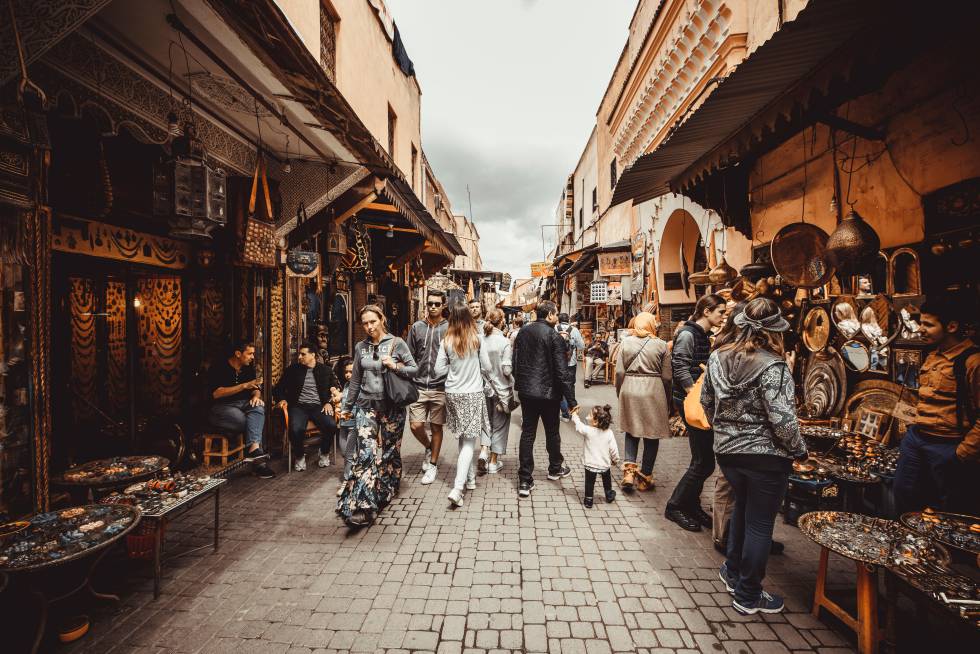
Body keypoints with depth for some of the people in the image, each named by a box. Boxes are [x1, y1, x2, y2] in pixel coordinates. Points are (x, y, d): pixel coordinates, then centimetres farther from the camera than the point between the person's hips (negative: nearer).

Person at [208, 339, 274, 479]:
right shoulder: (219, 368, -8)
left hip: (243, 404, 5)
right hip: (221, 408, -5)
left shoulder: (248, 368, 10)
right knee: (255, 423, -27)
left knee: (258, 407, -30)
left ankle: (253, 450, -43)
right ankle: (258, 462, -23)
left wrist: (256, 396, -11)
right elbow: (216, 393, -18)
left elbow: (256, 388, 14)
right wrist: (244, 386, -24)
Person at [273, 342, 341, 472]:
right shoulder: (292, 370, 12)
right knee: (296, 429, -32)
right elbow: (279, 388, 17)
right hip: (298, 406, 0)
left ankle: (324, 454, 1)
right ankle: (299, 456, -1)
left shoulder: (325, 370, 11)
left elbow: (336, 387, 12)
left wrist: (329, 402, -4)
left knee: (331, 426, -29)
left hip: (318, 406, 0)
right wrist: (282, 399, -3)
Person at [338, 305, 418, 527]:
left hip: (391, 406, -1)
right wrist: (347, 407, 20)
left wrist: (395, 367, -18)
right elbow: (355, 380, 15)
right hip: (366, 406, 2)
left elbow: (414, 369, -1)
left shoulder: (396, 343, -2)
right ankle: (360, 506, -6)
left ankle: (386, 492, 31)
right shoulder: (360, 347, 8)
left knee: (389, 451, 10)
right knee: (365, 453, -9)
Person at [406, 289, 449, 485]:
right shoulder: (417, 327, 5)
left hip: (440, 387, -2)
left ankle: (433, 465, 25)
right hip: (419, 386, 2)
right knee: (415, 425, -1)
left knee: (436, 427, 8)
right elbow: (409, 357, 8)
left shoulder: (449, 328, -1)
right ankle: (429, 448, 31)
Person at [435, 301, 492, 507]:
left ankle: (471, 477, 32)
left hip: (453, 394, 3)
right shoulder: (477, 339, -9)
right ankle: (457, 488, -9)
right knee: (469, 440, 0)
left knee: (462, 437, 18)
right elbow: (486, 367, -3)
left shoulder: (446, 342, -5)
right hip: (473, 394, -3)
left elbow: (439, 369, -2)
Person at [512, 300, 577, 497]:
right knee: (552, 431, 16)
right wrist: (571, 401, -11)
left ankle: (524, 481, 9)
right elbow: (562, 372, -16)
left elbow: (515, 361, 9)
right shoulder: (554, 336, -14)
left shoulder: (523, 332, 3)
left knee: (527, 433, 8)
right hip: (548, 392, -4)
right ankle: (555, 469, 38)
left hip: (526, 390, 4)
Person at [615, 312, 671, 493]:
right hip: (653, 391, -1)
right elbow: (666, 377, 0)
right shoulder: (661, 345, -1)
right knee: (652, 434, 12)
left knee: (631, 430, 17)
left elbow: (619, 372, -1)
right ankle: (645, 477, 21)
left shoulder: (626, 342, 2)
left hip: (629, 390, 2)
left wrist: (620, 393, 11)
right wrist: (667, 401, 12)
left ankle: (629, 469, 5)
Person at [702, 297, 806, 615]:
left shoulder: (717, 358, -3)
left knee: (742, 507, 27)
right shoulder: (773, 366, -20)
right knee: (759, 523, 10)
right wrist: (800, 450, -4)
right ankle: (748, 595, 26)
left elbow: (706, 402, 7)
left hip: (727, 451, 5)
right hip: (766, 456, -5)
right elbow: (782, 419, -21)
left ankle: (733, 571, 43)